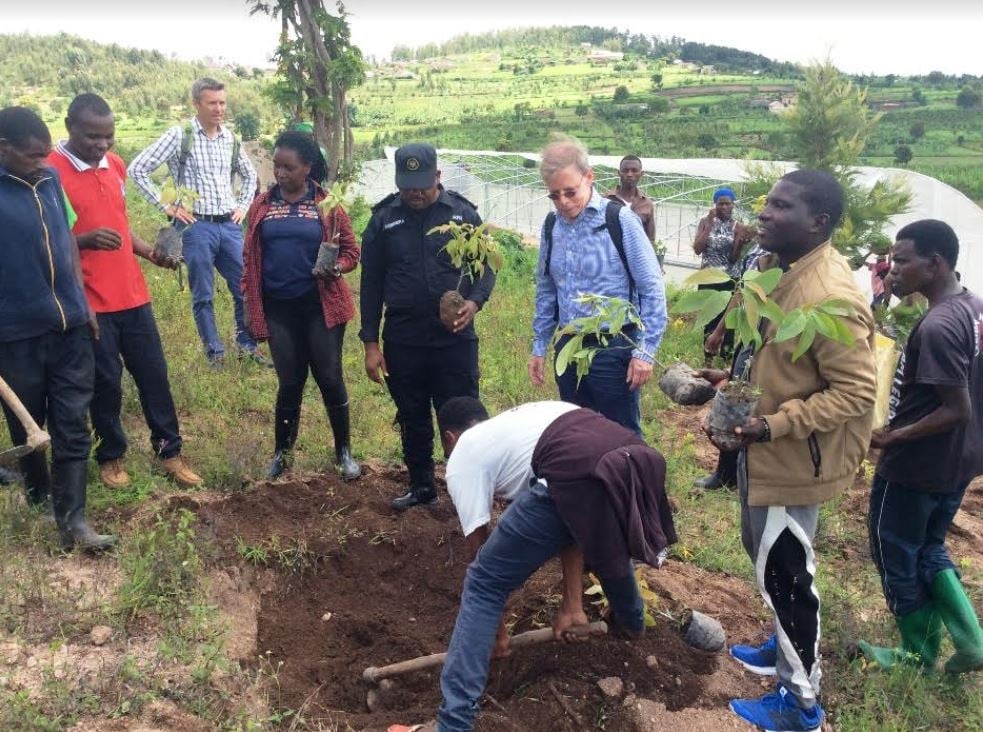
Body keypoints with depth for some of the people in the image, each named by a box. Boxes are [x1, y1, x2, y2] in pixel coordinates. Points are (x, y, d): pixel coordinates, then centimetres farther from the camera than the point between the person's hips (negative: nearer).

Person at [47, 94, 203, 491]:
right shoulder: (51, 171, -13)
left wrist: (152, 253, 4)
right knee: (106, 382, 6)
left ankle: (169, 450, 23)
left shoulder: (115, 164, 8)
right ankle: (111, 455, 26)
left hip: (133, 293, 6)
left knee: (154, 373, 10)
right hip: (90, 301, -6)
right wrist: (84, 240, -28)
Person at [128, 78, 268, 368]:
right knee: (203, 296, 4)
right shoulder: (180, 135, -6)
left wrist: (242, 207, 14)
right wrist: (167, 206, -8)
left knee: (246, 288, 7)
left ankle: (247, 345, 23)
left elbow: (249, 175, 26)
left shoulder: (230, 138, 9)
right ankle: (215, 353, 17)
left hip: (229, 225, 5)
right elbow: (137, 169, -8)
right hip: (196, 226, -4)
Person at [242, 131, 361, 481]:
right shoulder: (262, 206, 5)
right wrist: (250, 308, 6)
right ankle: (282, 452, 26)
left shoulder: (326, 204, -1)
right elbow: (250, 260, 9)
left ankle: (344, 451, 20)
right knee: (289, 382, 8)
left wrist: (335, 268, -20)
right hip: (278, 308, 2)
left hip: (320, 306, -2)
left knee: (330, 378, 3)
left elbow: (351, 251, 2)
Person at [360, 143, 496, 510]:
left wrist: (475, 301, -17)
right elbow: (371, 284, 4)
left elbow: (486, 266, 5)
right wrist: (370, 342, 1)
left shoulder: (462, 214, -1)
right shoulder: (383, 219, 2)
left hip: (455, 338, -2)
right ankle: (421, 485, 31)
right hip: (402, 340, 2)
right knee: (412, 418, 15)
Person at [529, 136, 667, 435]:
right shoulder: (551, 225, 4)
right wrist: (539, 347, 14)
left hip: (613, 347, -5)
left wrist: (645, 351, -13)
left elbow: (652, 289, -10)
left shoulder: (619, 220, -12)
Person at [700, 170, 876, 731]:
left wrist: (776, 425, -28)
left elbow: (857, 392, -25)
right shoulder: (782, 267, 3)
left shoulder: (830, 297, -28)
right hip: (765, 448, 10)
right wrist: (737, 379, 4)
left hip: (794, 458, -9)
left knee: (782, 572, 5)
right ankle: (788, 646, 47)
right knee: (768, 558, 24)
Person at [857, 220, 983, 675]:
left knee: (895, 557, 12)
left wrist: (892, 438, -19)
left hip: (916, 466, -9)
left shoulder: (937, 326, -27)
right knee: (929, 550, 25)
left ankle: (919, 654, 29)